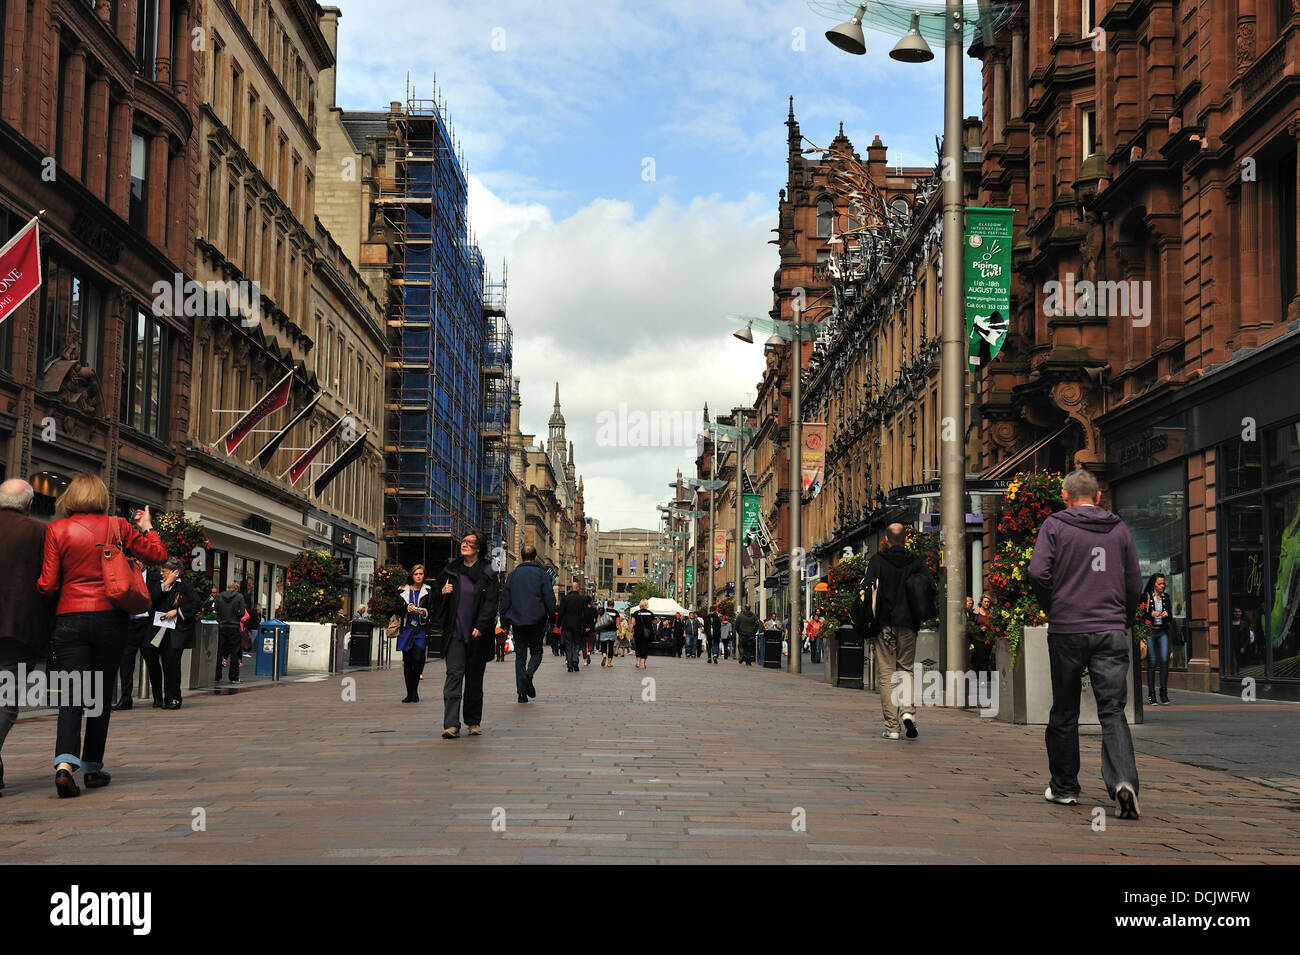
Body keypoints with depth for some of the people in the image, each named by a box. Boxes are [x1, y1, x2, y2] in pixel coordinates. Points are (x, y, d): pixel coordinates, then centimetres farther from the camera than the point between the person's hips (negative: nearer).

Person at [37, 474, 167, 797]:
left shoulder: (56, 530, 1)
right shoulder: (117, 527, 3)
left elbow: (48, 584, -2)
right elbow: (158, 555, 4)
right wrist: (147, 528, 20)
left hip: (70, 618, -1)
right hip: (109, 617, 1)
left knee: (71, 695, -3)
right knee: (100, 693, 11)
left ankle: (65, 763, -24)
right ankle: (92, 767, 16)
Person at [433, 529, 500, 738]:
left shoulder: (487, 575, 2)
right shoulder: (450, 571, 9)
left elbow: (491, 603, -4)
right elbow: (436, 598, 18)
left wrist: (480, 627, -15)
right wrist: (442, 593, -5)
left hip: (477, 636, -1)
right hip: (455, 634, 1)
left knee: (475, 679, 8)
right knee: (454, 674, -11)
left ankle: (474, 722, 21)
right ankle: (451, 724, -17)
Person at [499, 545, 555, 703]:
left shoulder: (513, 575, 7)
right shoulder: (542, 574, 0)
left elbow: (505, 599, 8)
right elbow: (549, 598, -5)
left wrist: (505, 622, 13)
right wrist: (552, 618, 2)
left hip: (517, 621, 2)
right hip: (536, 621, -2)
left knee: (520, 656, 7)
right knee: (536, 652, 11)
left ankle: (521, 692, 1)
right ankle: (528, 675, -19)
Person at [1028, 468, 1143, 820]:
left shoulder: (1055, 525, 1)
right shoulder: (1119, 530, 10)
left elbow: (1038, 572, -11)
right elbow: (1134, 585, 9)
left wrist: (1052, 610, 4)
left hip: (1067, 632, -1)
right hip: (1111, 633, 2)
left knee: (1064, 714, 11)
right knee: (1113, 712, -1)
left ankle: (1064, 787, 19)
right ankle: (1123, 780, -22)